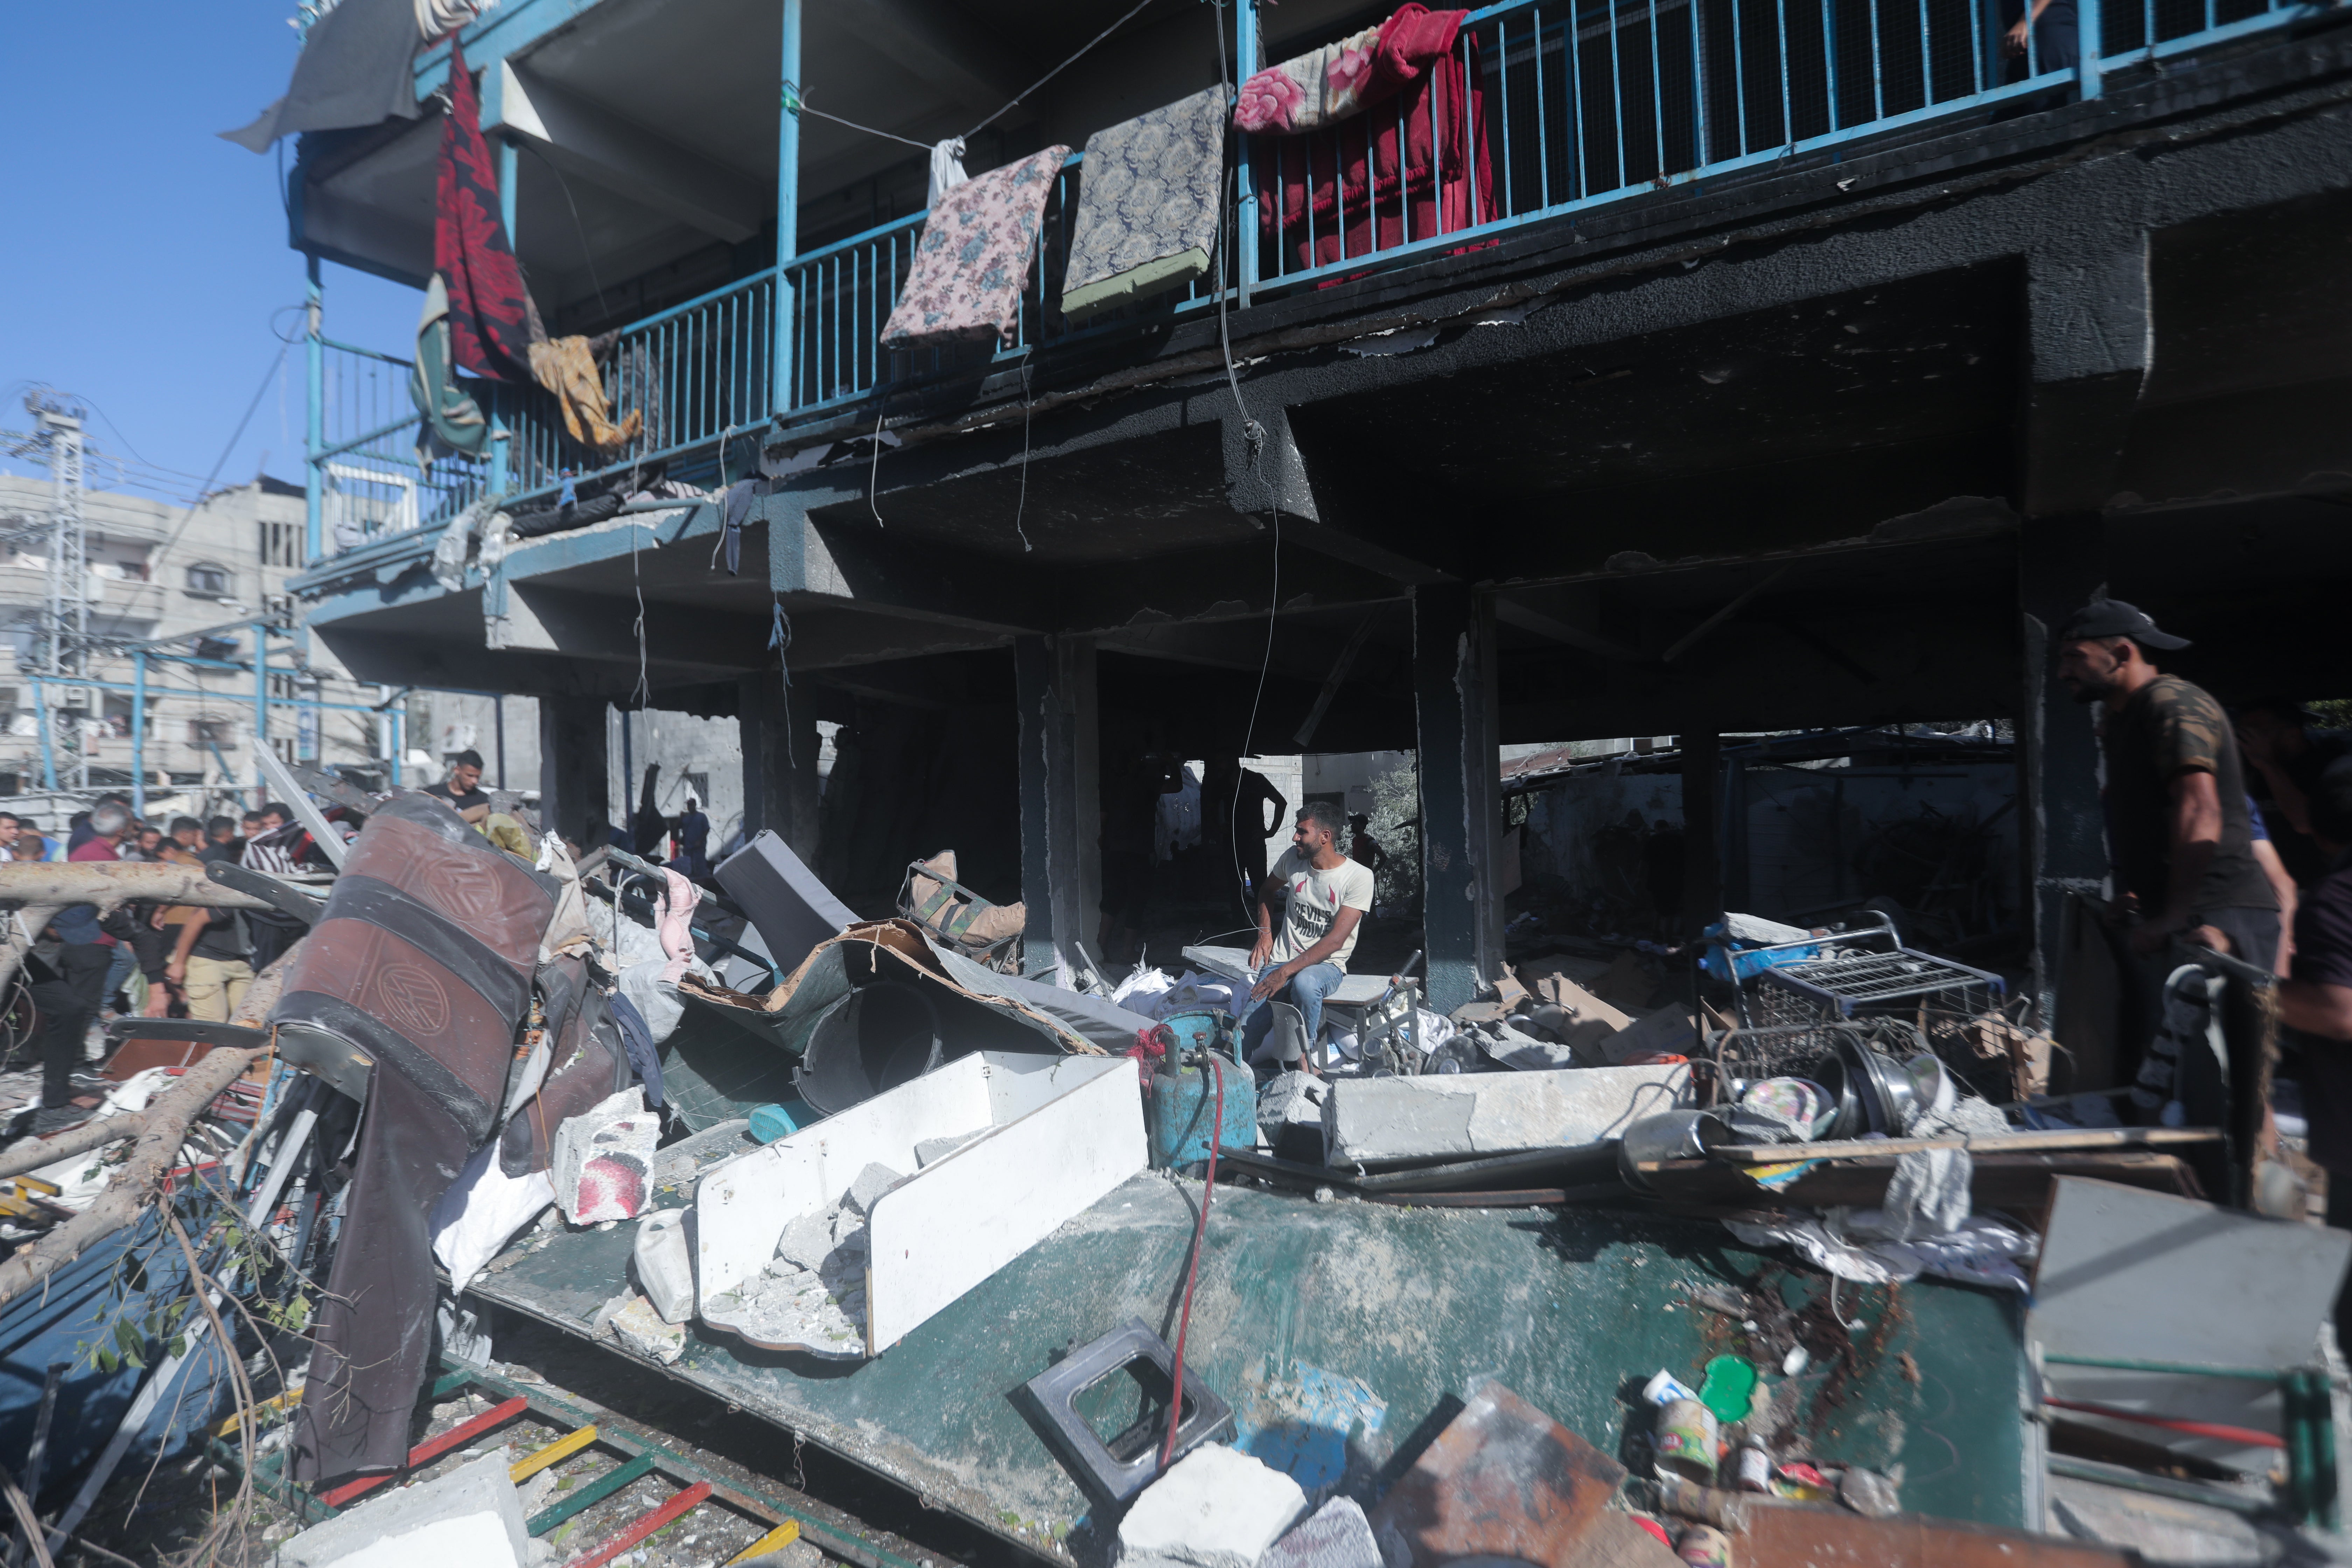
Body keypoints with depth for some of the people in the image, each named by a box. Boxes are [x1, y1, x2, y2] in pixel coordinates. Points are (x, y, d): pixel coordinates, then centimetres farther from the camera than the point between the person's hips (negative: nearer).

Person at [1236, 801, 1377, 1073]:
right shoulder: (1293, 858, 2)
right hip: (1281, 960, 4)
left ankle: (1305, 1062, -19)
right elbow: (1267, 890, 25)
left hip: (1326, 964, -3)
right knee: (1244, 1032, -19)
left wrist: (1286, 972, -22)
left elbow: (1335, 940, -17)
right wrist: (1265, 932, 9)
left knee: (1305, 983, -40)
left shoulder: (1359, 877, -12)